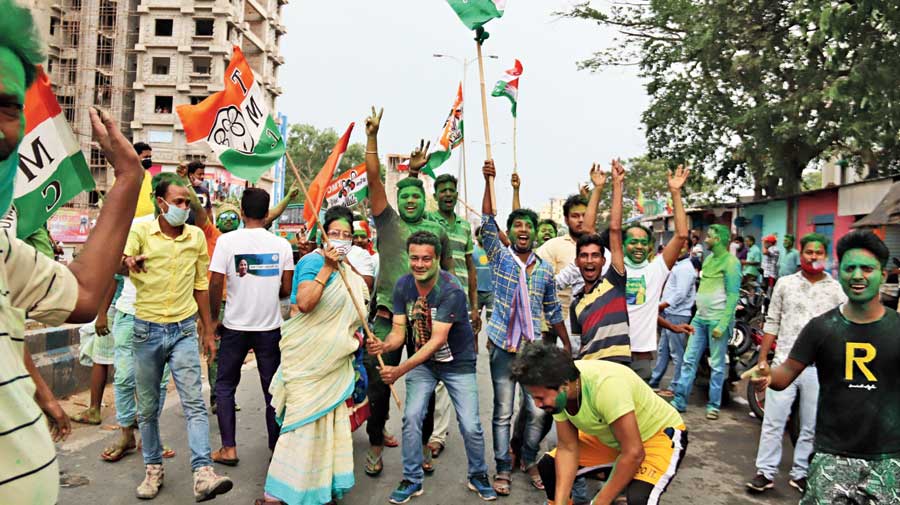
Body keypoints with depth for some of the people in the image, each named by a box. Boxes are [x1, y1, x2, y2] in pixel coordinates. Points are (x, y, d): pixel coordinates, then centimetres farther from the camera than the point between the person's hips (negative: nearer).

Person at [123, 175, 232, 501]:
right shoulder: (140, 231, -3)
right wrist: (128, 263, -46)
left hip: (184, 330, 1)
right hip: (147, 329, -1)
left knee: (194, 404, -8)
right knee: (148, 407, 11)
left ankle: (203, 475, -10)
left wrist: (208, 330, 13)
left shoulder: (197, 236, 5)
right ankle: (153, 469, 27)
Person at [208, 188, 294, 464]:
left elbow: (215, 285, -10)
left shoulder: (227, 241, -9)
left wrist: (214, 318, 3)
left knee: (225, 386, 15)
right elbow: (287, 289, 0)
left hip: (235, 326, -1)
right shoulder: (281, 245, -3)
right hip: (270, 326, 2)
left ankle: (229, 448, 14)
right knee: (272, 387, 11)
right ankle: (276, 446, 20)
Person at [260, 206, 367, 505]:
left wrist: (355, 331, 10)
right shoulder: (313, 261, -14)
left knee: (331, 419, 13)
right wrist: (327, 267, -29)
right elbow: (304, 303, -30)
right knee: (304, 421, -6)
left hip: (335, 359, 8)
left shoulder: (347, 269, 12)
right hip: (309, 357, -8)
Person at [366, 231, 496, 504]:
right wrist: (385, 345, -34)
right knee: (411, 417, -8)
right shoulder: (403, 285, -10)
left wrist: (400, 370, -38)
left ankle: (478, 476, 23)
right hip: (421, 361, 4)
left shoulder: (451, 290, -27)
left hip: (458, 362, -3)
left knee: (471, 426, -4)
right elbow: (399, 331, -10)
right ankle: (412, 480, 13)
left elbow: (438, 339, -31)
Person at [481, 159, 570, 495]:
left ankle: (529, 461, 28)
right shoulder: (500, 257, 0)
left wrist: (567, 344, 16)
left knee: (537, 411, 5)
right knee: (503, 412, 5)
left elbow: (553, 310, 14)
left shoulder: (545, 269, 7)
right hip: (503, 345, -2)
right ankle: (503, 469, 19)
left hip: (534, 347, 2)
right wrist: (489, 181, -21)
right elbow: (487, 222, -13)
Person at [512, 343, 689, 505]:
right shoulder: (558, 393, -18)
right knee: (548, 465, 1)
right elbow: (568, 448, -9)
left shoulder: (605, 385, -39)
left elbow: (634, 454, -32)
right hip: (610, 438, 7)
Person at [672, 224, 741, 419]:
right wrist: (698, 312, 13)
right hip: (700, 318, 8)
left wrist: (722, 324, -19)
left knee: (717, 365, 4)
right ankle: (680, 401, 12)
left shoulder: (730, 262, -11)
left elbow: (733, 296, -15)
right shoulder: (709, 258, 13)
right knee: (689, 360, 7)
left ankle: (713, 405, 15)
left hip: (718, 320, -7)